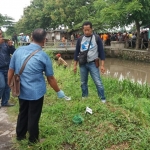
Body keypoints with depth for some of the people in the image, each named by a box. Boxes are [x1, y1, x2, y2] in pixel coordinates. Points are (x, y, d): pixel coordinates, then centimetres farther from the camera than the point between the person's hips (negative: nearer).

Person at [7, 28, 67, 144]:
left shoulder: (19, 50, -3)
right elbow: (50, 78, -7)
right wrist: (59, 92, 7)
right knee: (33, 116, 12)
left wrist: (10, 85, 21)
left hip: (21, 90, 4)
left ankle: (20, 136, 39)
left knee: (22, 114, 22)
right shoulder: (43, 56, -13)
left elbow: (11, 70, 4)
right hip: (36, 92, -4)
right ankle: (33, 140, 29)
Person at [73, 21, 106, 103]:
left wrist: (102, 65, -8)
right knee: (83, 82, 12)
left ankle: (103, 99, 4)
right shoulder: (80, 40, 5)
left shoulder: (97, 38, -2)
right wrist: (75, 65, 8)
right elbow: (76, 52, 11)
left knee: (98, 82, -6)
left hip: (93, 64, -3)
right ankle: (84, 98, 27)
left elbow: (101, 52, -2)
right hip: (82, 64, 3)